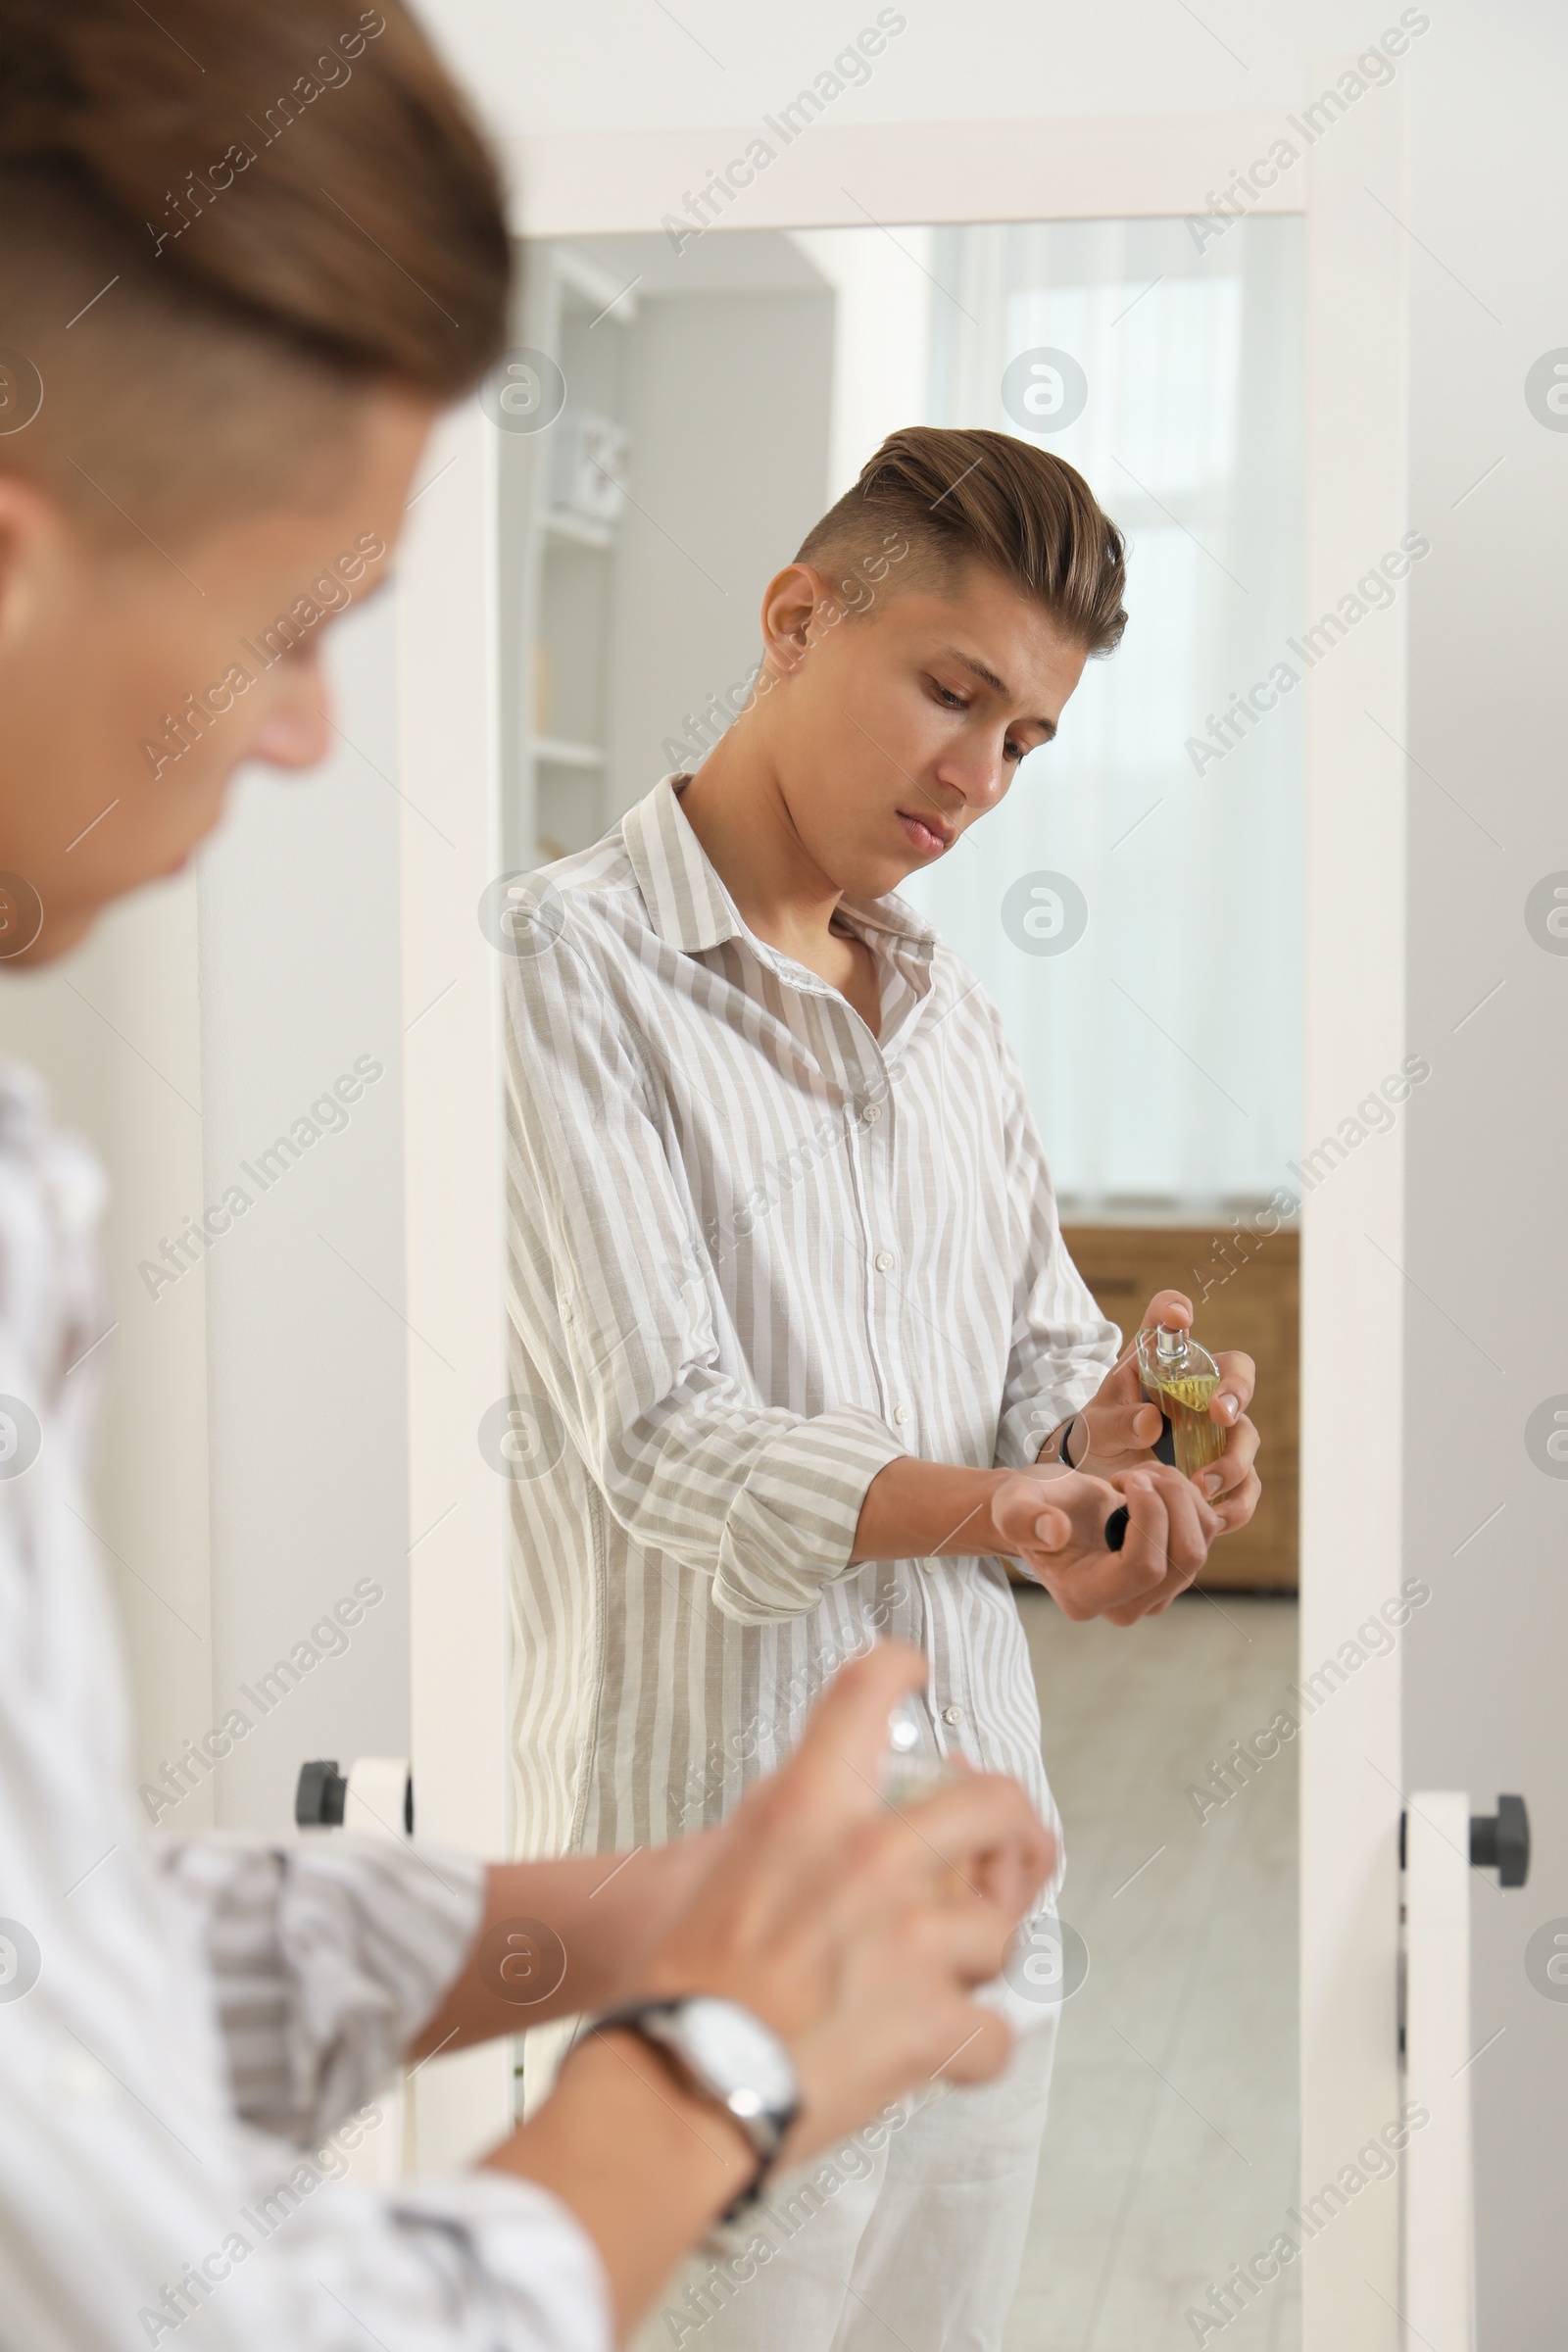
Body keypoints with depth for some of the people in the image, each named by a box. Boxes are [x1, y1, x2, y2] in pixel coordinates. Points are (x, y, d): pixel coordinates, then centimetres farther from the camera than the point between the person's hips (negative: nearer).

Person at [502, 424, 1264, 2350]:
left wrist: (1109, 1425, -10)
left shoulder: (951, 1013, 15)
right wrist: (988, 1509, -32)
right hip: (712, 1883, -6)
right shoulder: (567, 961, -9)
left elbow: (1047, 1358, 14)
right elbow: (659, 1434, -17)